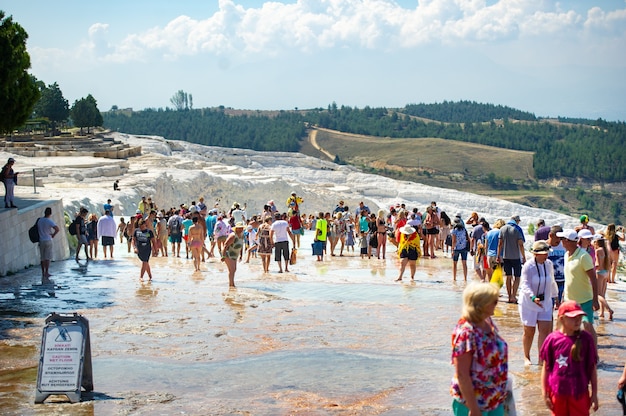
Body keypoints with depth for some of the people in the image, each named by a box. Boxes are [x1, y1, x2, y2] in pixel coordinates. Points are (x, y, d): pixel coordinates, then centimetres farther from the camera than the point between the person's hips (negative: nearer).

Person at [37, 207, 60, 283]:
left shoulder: (39, 220, 5)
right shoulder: (49, 221, -12)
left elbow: (37, 230, 10)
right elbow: (57, 229, -22)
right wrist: (53, 235, -6)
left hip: (41, 241, 5)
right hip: (48, 241, -5)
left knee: (42, 258, 10)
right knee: (47, 258, -3)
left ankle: (43, 274, 14)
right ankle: (46, 274, -6)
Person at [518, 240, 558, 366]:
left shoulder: (549, 264, 4)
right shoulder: (528, 266, -14)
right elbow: (525, 284, -20)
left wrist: (555, 296, 25)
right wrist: (533, 297, -35)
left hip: (545, 303, 4)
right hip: (529, 303, -4)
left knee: (545, 330, -7)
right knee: (529, 332, 5)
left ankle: (541, 359, -5)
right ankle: (526, 357, 25)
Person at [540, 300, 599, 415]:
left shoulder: (586, 339, -8)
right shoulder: (553, 339, -10)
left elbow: (592, 368, 0)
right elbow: (546, 368, -1)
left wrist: (594, 394, 2)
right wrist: (544, 394, -1)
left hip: (579, 393, 0)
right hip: (558, 392, 0)